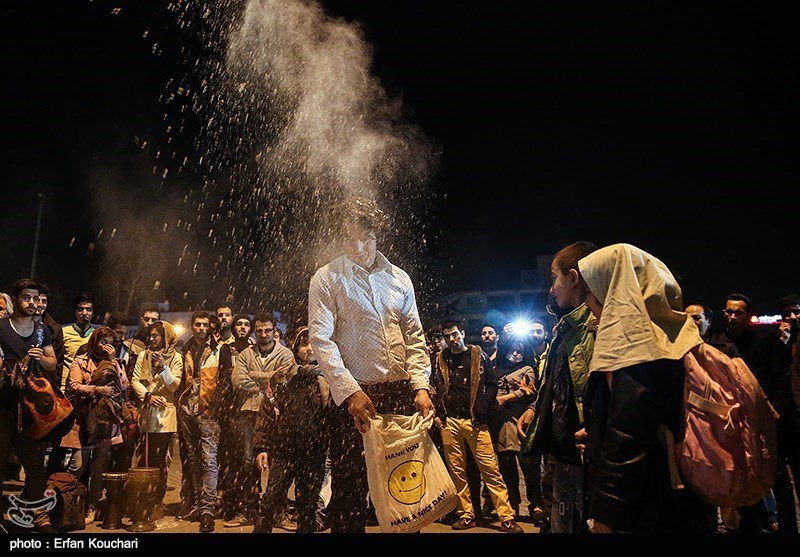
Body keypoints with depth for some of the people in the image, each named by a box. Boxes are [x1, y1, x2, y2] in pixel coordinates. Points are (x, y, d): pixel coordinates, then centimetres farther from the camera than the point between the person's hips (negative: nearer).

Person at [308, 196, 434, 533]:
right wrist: (350, 392, -16)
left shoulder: (399, 278, 12)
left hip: (401, 392, 4)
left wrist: (420, 386, -2)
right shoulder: (326, 279, 1)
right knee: (351, 484, 2)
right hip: (354, 393, -3)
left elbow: (414, 337, 11)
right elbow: (321, 340, -7)